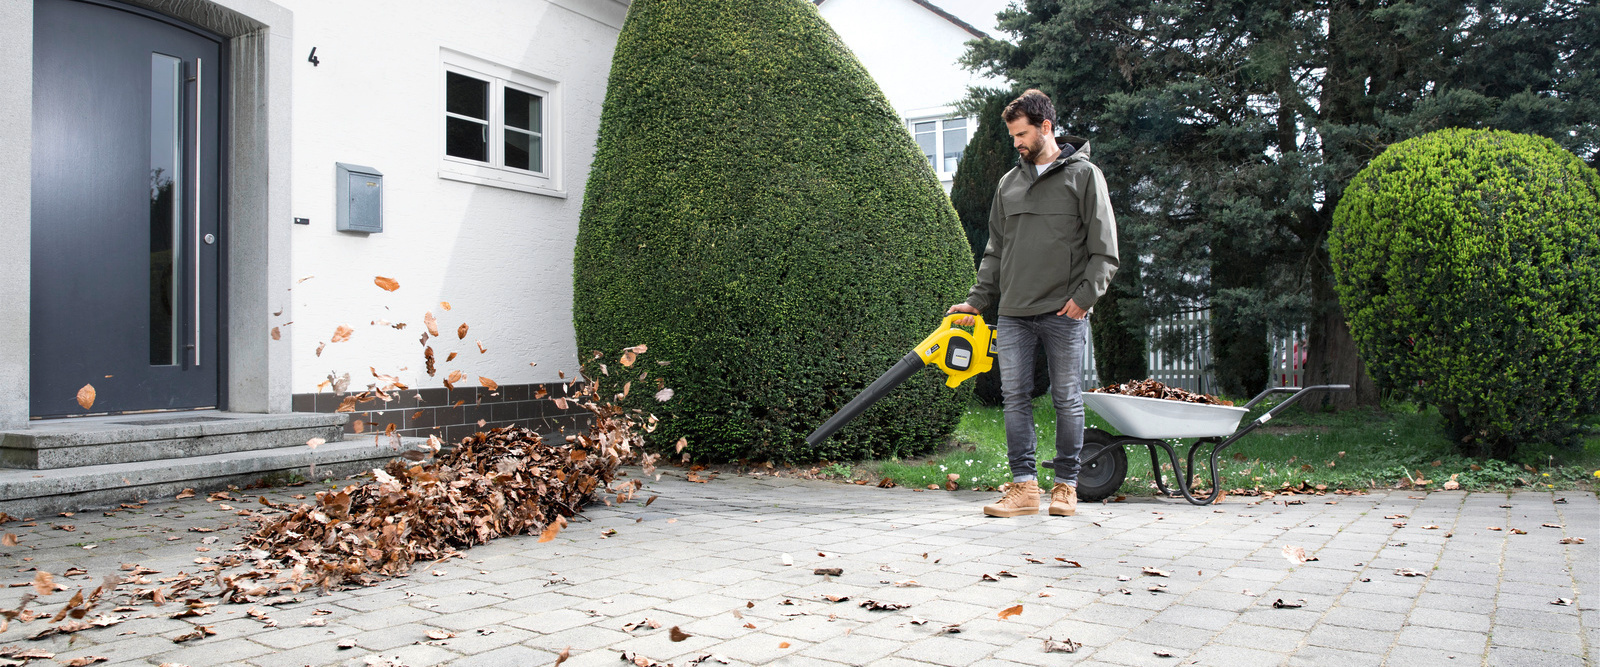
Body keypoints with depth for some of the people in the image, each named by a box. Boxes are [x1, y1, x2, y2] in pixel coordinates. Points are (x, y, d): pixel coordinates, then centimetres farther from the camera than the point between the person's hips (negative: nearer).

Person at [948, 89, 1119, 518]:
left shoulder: (1084, 175, 2)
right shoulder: (1009, 183, 16)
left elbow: (1104, 249, -2)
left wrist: (1085, 294, -13)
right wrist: (977, 300, 12)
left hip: (1064, 313, -4)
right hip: (1014, 313, 5)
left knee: (1067, 399, 2)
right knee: (1015, 396, -1)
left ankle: (1066, 486, 12)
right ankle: (1024, 487, 3)